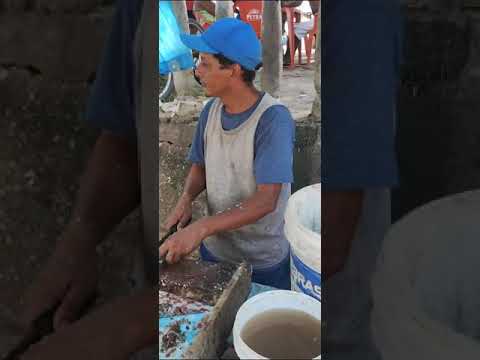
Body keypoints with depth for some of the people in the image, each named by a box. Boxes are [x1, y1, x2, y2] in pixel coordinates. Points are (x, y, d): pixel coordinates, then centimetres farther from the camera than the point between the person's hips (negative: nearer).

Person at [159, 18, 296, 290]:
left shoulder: (273, 118, -25)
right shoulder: (211, 110, -7)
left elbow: (266, 201, -28)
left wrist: (201, 228, -33)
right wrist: (186, 199, -13)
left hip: (264, 261, -5)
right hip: (214, 249, 5)